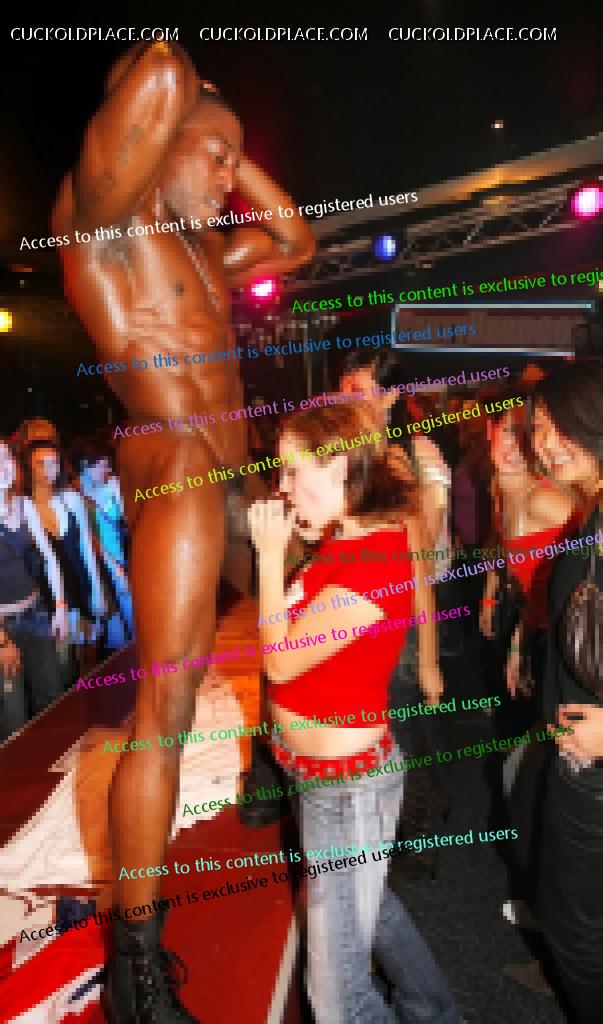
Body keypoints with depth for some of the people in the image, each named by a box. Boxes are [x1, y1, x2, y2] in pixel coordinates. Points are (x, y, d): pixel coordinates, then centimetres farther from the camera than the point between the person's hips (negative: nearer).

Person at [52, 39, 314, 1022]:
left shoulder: (197, 247, 22)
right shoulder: (98, 215, -4)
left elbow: (299, 241, 31)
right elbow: (160, 74, -20)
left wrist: (232, 155, 23)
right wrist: (164, 84, 5)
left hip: (223, 477, 10)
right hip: (176, 474, -10)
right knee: (164, 711, -8)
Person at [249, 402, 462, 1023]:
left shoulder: (372, 567, -29)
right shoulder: (346, 539, -1)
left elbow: (280, 661, -24)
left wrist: (272, 553, -19)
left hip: (346, 786, -10)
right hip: (326, 773, 10)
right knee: (366, 905, 33)